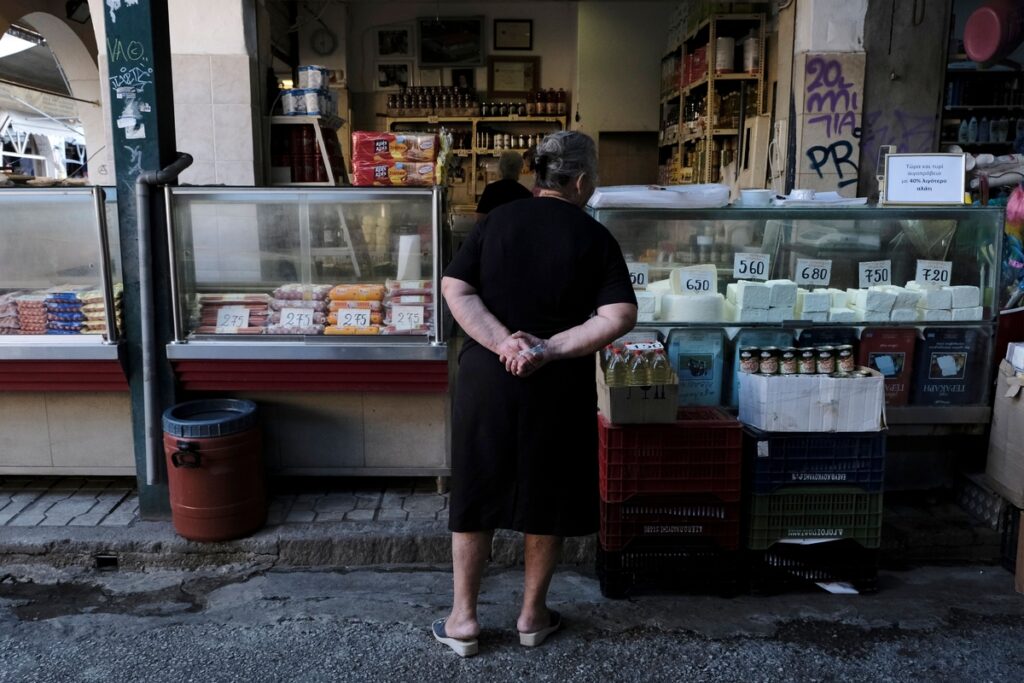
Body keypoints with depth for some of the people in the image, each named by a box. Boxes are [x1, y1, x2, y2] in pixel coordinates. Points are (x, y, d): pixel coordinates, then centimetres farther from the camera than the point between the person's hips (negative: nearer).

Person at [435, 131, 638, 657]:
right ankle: (532, 614, 27)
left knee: (475, 493, 13)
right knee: (549, 496, 14)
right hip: (557, 386, -2)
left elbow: (454, 289, -7)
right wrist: (550, 350, -16)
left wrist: (503, 342, -14)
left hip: (486, 377, 2)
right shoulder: (594, 237, -4)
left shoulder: (496, 220, 3)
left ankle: (463, 617, 22)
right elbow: (620, 316, -16)